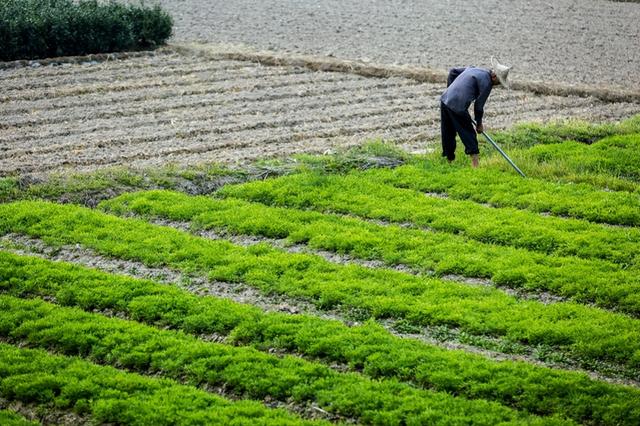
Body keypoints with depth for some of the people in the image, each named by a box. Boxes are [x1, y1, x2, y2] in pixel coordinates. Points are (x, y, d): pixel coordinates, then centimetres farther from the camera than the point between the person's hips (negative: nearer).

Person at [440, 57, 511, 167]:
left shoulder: (473, 69, 18)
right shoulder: (486, 83, -6)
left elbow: (453, 71, 25)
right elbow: (479, 105, -3)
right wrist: (479, 123, 10)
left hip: (445, 99, 8)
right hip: (457, 107, -8)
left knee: (448, 134, 17)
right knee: (469, 134, 2)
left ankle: (449, 160, 27)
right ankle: (475, 164, -1)